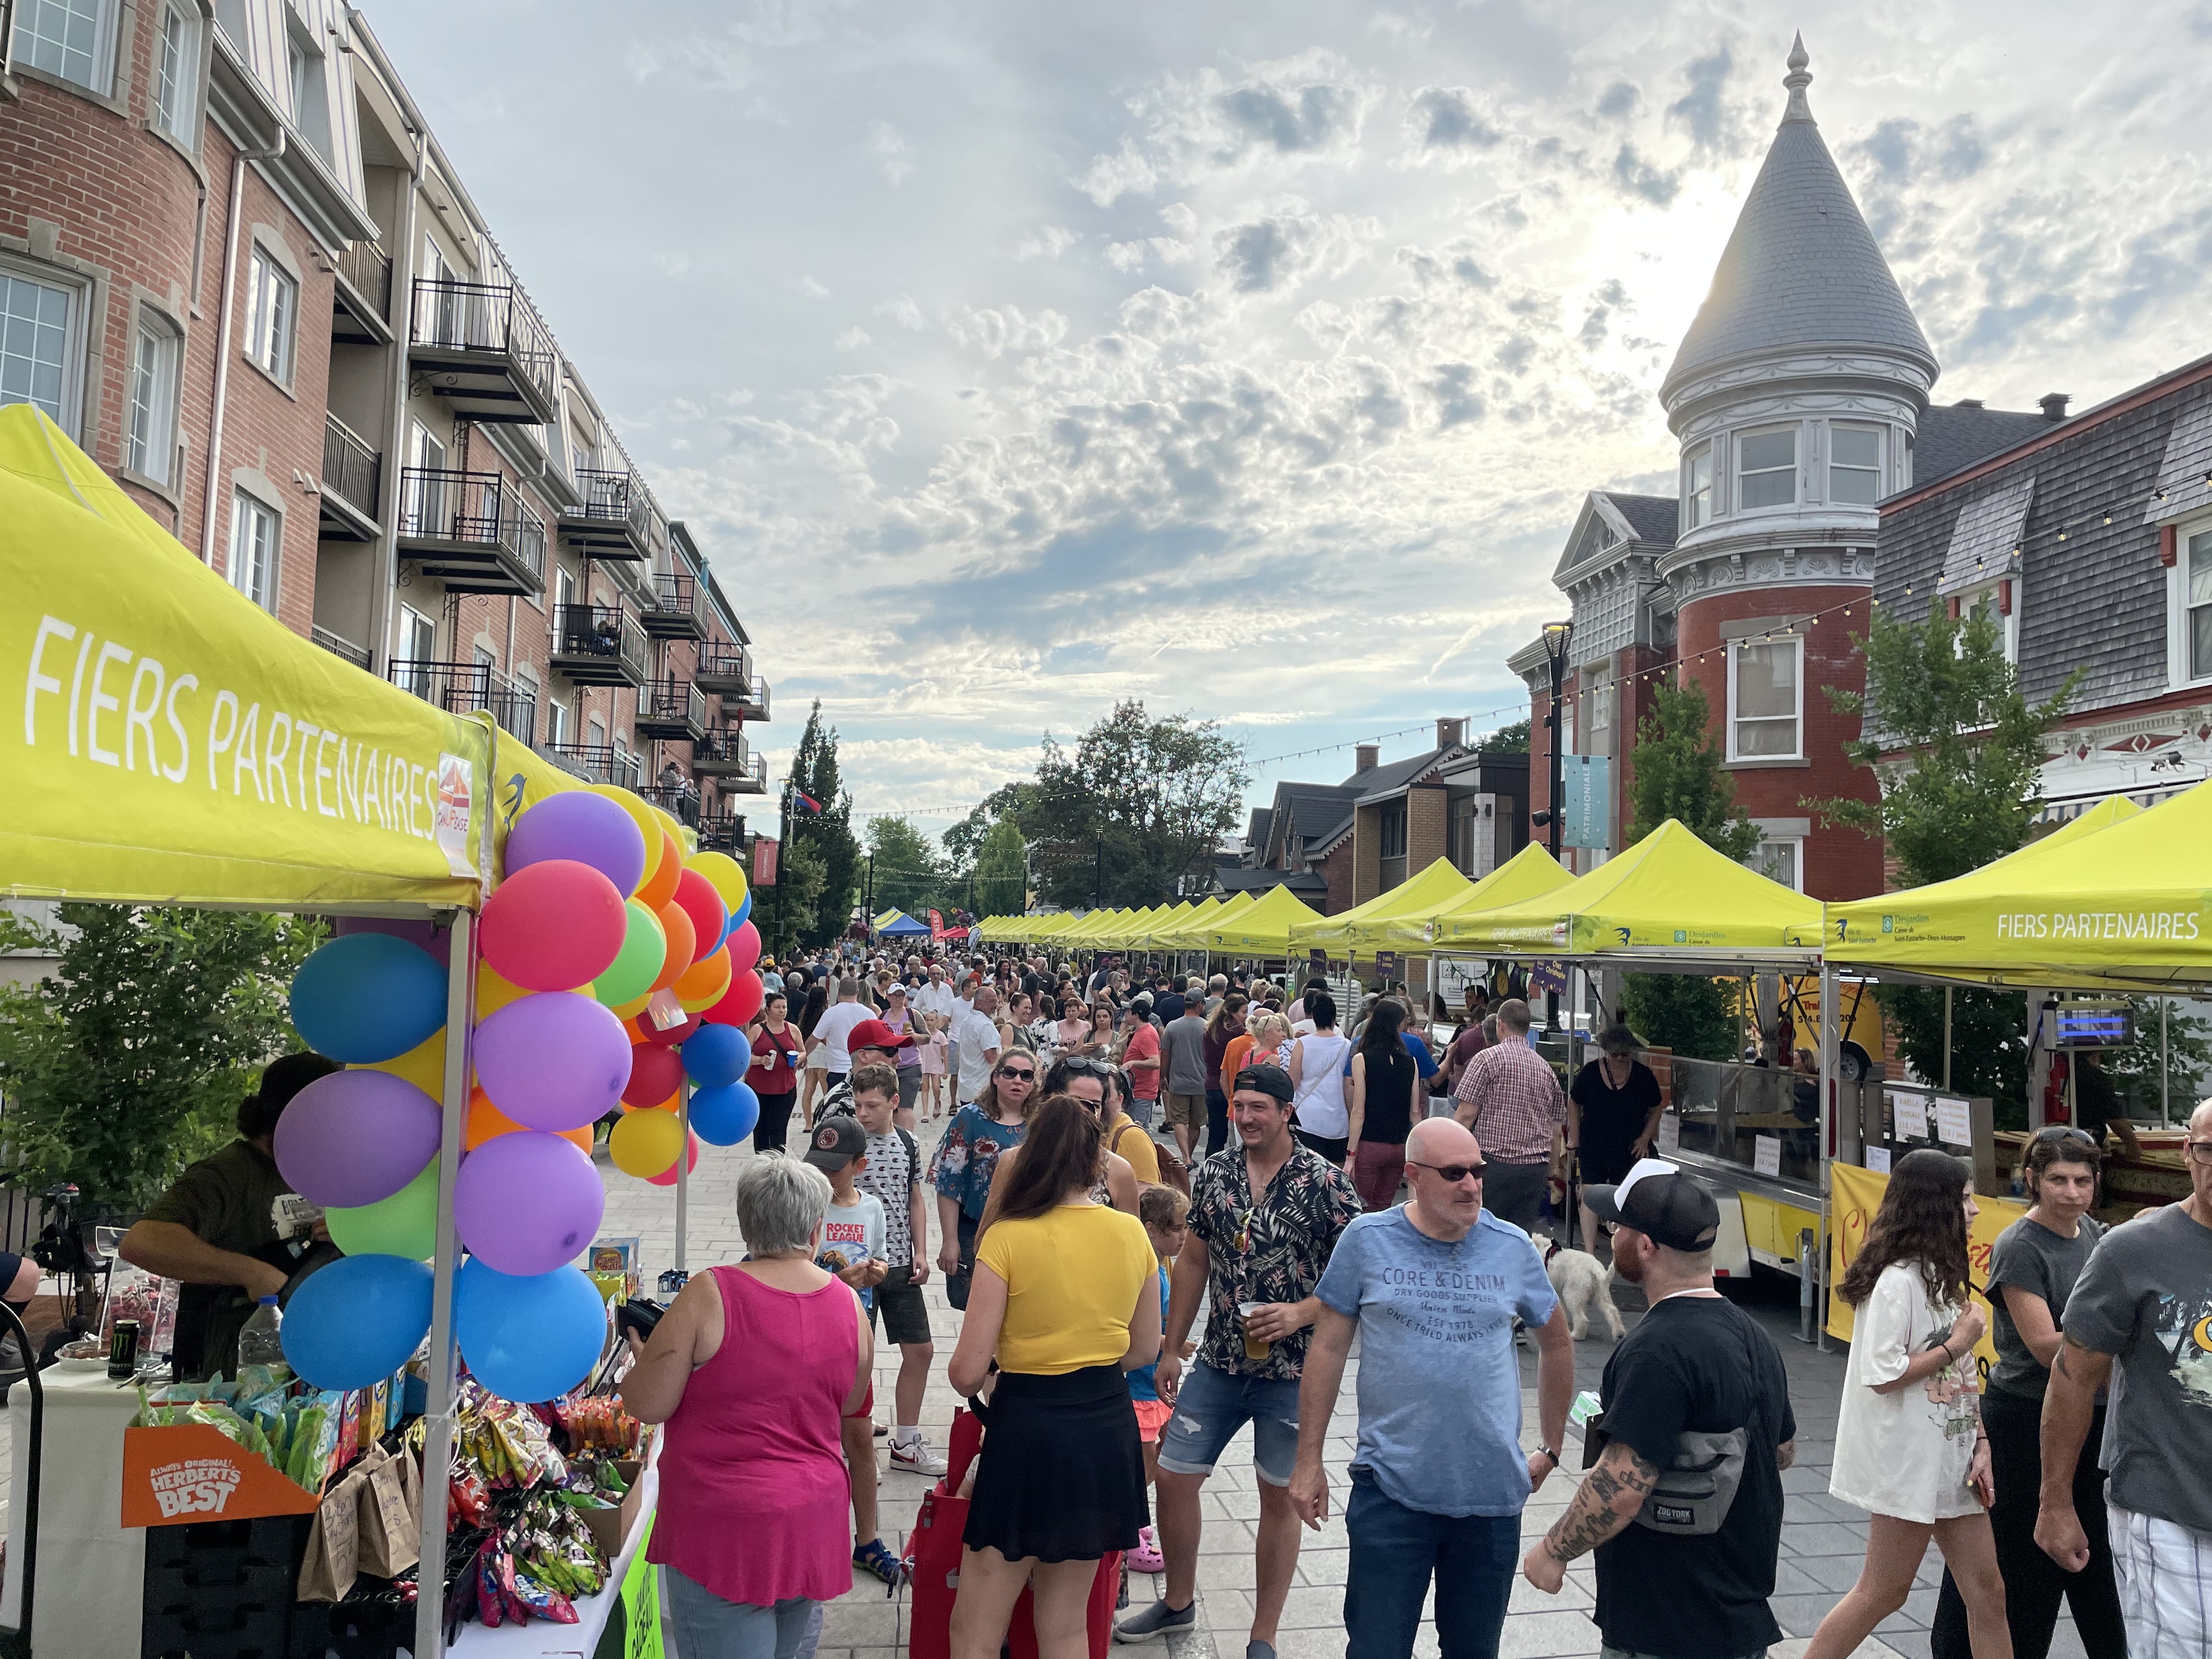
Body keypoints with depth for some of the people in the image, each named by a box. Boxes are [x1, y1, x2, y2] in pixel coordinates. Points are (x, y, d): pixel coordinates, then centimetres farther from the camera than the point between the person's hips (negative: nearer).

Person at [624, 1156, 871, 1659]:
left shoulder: (709, 1295, -15)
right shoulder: (849, 1305, -2)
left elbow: (647, 1406, -10)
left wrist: (644, 1353, 9)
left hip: (725, 1528, -5)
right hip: (812, 1524, 5)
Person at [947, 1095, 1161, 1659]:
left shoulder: (1008, 1238, -14)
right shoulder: (1132, 1234, -1)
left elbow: (967, 1372, -14)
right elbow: (1145, 1349, 11)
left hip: (1029, 1427, -5)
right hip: (1108, 1426, 5)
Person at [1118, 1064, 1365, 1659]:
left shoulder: (1325, 1181, -12)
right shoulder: (1213, 1174, 1)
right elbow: (1194, 1262, 9)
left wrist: (1300, 1313, -23)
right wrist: (1172, 1350, 10)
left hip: (1293, 1369, -4)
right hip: (1219, 1362, 4)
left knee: (1279, 1496, 9)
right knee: (1174, 1476, 8)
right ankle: (1179, 1601, 33)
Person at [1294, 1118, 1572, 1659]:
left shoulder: (1513, 1247, -1)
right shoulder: (1367, 1240, -6)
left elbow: (1557, 1343, 14)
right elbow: (1329, 1349, -1)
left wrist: (1550, 1451, 15)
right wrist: (1309, 1461, -1)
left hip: (1493, 1493, 2)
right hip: (1391, 1491, -2)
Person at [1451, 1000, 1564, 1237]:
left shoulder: (1487, 1059, -5)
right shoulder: (1546, 1068, 13)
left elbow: (1466, 1114, -10)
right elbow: (1556, 1131, 16)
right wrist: (1550, 1174, 23)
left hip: (1495, 1163, -5)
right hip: (1536, 1167, 5)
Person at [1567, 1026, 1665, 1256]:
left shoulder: (1643, 1075, -2)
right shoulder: (1590, 1073, -4)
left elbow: (1655, 1110, 11)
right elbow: (1574, 1104, 8)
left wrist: (1645, 1138, 0)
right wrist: (1574, 1139, 4)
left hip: (1629, 1151, 1)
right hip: (1593, 1149, 0)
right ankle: (1589, 1252, -4)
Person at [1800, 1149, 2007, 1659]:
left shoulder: (1941, 1275, 11)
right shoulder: (1898, 1281, -19)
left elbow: (1959, 1376, 14)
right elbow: (1883, 1375, -22)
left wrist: (1980, 1443, 5)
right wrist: (1957, 1345, -14)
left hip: (1950, 1459, 9)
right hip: (1910, 1462, -9)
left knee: (1987, 1593, 11)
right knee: (1883, 1592, 2)